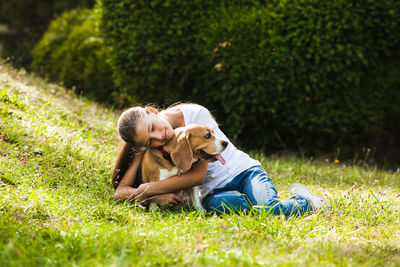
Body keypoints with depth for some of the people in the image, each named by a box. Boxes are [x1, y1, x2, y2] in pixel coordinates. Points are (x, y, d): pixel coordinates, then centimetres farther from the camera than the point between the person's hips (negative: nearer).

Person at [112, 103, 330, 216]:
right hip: (214, 191, 2)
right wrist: (155, 196, -30)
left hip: (243, 171, -2)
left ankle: (303, 201, 3)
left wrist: (147, 189, -24)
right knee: (222, 204, -37)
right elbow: (120, 192, -10)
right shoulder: (147, 147, -9)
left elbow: (198, 174, -22)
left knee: (267, 208, -35)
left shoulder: (195, 114, -20)